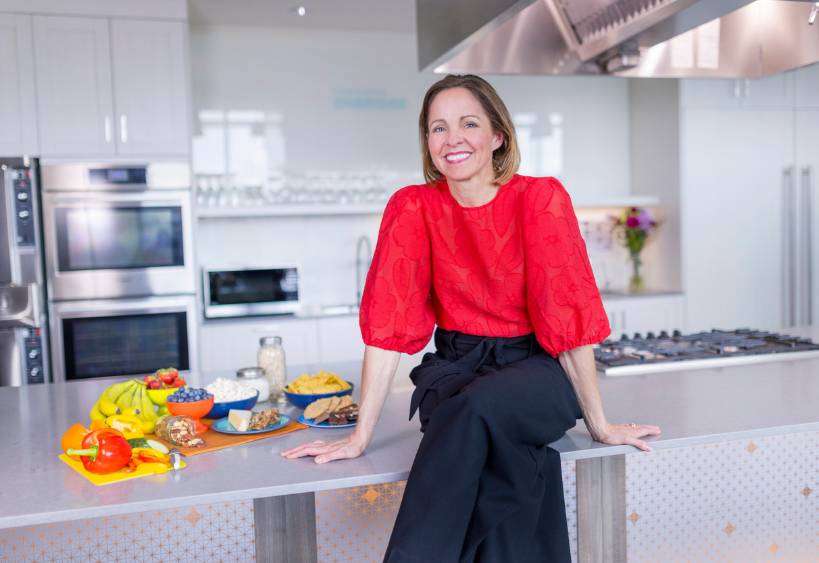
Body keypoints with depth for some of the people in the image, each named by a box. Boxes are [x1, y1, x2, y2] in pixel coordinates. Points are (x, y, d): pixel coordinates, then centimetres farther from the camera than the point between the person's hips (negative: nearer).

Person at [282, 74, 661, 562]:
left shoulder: (540, 198, -11)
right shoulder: (412, 207, -5)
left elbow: (568, 314, -11)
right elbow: (391, 321, -9)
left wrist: (599, 424, -5)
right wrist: (361, 436, -10)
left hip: (535, 371, -1)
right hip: (455, 370, 1)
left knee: (478, 407, -33)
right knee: (502, 443, -32)